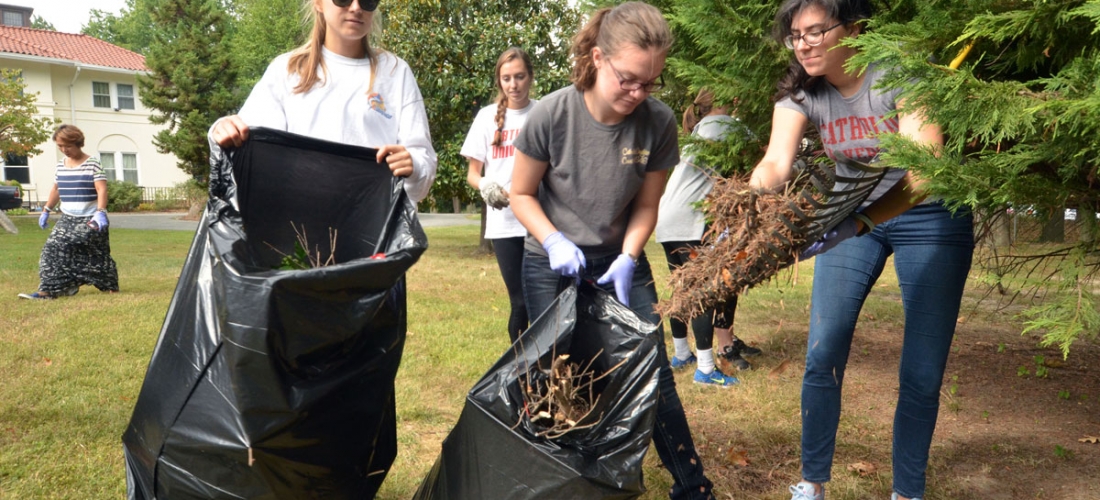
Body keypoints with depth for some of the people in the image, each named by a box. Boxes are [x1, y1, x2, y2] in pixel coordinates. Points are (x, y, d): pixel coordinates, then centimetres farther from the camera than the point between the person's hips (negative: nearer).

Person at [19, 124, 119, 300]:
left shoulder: (92, 163, -9)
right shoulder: (61, 164, 10)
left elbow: (101, 189, -19)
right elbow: (56, 188, 22)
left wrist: (100, 212, -31)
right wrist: (46, 210, 21)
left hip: (89, 219, -6)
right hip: (67, 219, 6)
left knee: (95, 254, -1)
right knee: (53, 248, -5)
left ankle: (109, 286, 13)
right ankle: (48, 290, -4)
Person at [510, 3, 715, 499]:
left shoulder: (658, 123, -15)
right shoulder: (552, 114, -19)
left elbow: (645, 207, -3)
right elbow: (521, 194, -7)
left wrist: (628, 259, -17)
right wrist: (554, 243, -22)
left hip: (620, 261, 1)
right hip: (552, 265, -1)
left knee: (654, 377, 0)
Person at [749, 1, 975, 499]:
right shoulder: (800, 92, -11)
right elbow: (774, 164, -26)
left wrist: (854, 225, -51)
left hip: (928, 218, -3)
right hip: (850, 214, 3)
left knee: (922, 374, -2)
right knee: (822, 358, -2)